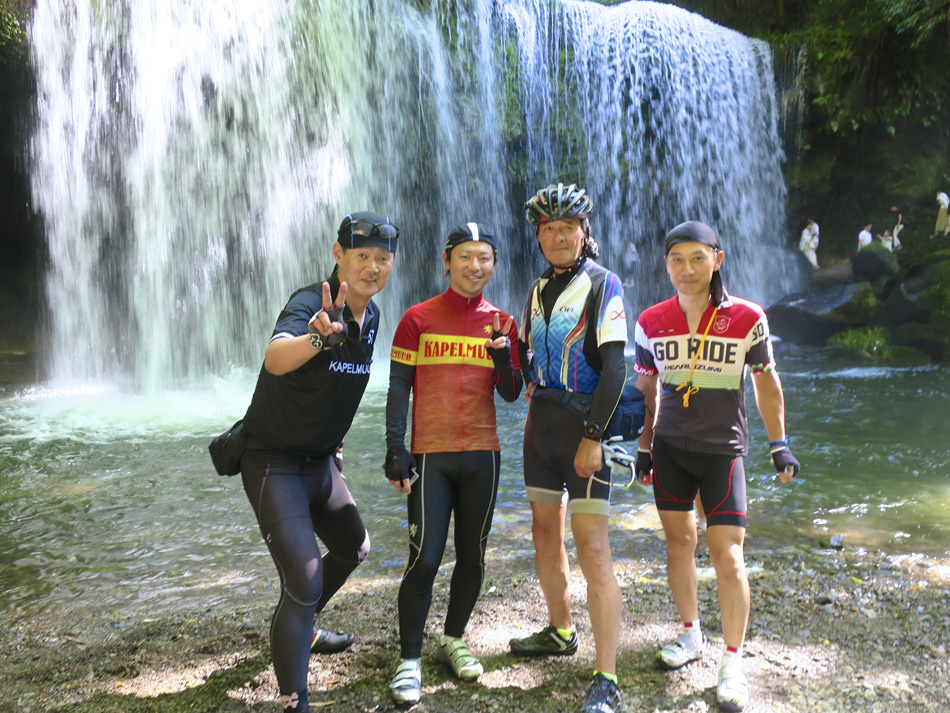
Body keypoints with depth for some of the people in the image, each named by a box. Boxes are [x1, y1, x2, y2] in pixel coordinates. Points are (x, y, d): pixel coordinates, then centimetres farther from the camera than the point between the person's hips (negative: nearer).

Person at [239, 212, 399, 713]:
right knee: (304, 580, -16)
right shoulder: (309, 302, -25)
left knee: (353, 547, 23)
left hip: (321, 460, 9)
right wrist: (318, 337, -67)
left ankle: (299, 630, 46)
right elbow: (275, 358, -47)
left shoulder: (370, 315, 1)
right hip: (274, 462, -9)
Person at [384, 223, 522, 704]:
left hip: (483, 455, 4)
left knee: (473, 556, 12)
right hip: (430, 455, -3)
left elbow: (511, 394, 6)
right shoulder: (419, 319, -2)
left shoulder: (500, 322, 7)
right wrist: (395, 450, -9)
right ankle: (410, 661, 9)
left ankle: (453, 641, 32)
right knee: (425, 560, -6)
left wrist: (503, 357, -13)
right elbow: (398, 389, -1)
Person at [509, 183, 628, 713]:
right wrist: (535, 399, 14)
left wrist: (593, 435, -20)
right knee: (546, 530, 16)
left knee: (592, 549, -10)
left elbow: (615, 367, -16)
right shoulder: (539, 288, 12)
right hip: (542, 423, 7)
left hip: (586, 429, -7)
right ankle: (560, 631, 35)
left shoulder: (603, 285, -9)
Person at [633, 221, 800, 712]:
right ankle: (691, 635, 31)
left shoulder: (747, 318, -8)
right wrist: (643, 447, 11)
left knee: (727, 554, -5)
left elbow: (766, 382, 3)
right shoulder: (651, 322, -1)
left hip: (723, 449, -3)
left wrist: (779, 444, 2)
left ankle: (733, 662, 10)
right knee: (678, 540, 11)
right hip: (669, 447, 3)